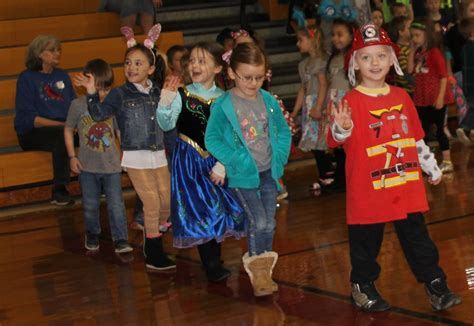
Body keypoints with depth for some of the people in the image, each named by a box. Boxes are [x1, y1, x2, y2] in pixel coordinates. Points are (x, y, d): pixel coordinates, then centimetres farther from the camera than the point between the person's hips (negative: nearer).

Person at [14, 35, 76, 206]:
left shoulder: (62, 76, 18)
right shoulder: (27, 78, 0)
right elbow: (28, 118, -9)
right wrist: (62, 124, -19)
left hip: (65, 127, 5)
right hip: (32, 133, -5)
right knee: (63, 134, -37)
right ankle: (59, 191, -34)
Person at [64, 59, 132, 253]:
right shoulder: (78, 105, -7)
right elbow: (68, 130, 3)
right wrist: (72, 157, -1)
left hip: (112, 164, 0)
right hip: (87, 166, 0)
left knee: (116, 204, -2)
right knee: (90, 205, 13)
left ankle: (120, 239, 4)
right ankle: (92, 235, 32)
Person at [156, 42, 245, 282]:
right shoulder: (182, 95, -6)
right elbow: (166, 125, -15)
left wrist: (222, 165, -11)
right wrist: (165, 103, -32)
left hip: (216, 161, 2)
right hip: (189, 161, -2)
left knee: (218, 208, 8)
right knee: (198, 210, -4)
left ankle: (214, 260, 23)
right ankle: (212, 266, 3)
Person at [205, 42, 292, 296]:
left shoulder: (269, 101, -1)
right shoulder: (223, 105, -13)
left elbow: (283, 131, 10)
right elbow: (212, 139, -12)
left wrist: (280, 156, -3)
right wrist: (238, 160, -16)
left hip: (269, 171, 4)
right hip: (243, 175, -4)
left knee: (269, 224, 8)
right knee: (258, 222, -10)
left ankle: (264, 270, 23)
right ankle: (257, 271, 9)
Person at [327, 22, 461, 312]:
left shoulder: (402, 97, 8)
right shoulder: (351, 102, -9)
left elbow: (417, 137, 18)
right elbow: (336, 139, -19)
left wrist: (431, 166, 23)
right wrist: (342, 128, -41)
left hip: (407, 185, 4)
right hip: (368, 189, -4)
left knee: (417, 236, 9)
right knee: (366, 239, 8)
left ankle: (435, 284, 17)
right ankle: (363, 286, 25)